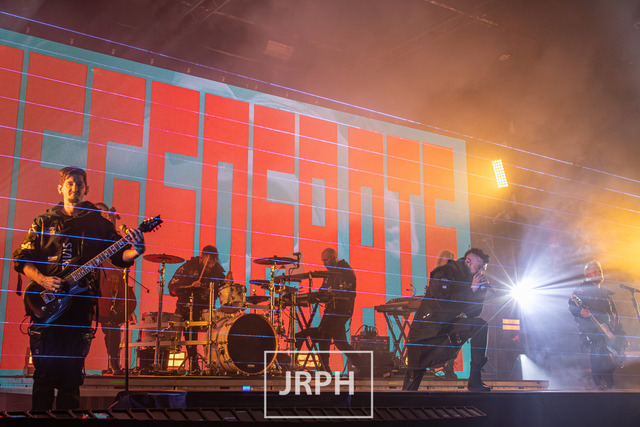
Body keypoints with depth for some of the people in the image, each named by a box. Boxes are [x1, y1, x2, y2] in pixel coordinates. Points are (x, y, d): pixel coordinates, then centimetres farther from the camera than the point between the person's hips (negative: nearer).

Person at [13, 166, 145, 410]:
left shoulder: (98, 224, 11)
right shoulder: (44, 222, 10)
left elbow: (119, 256, 4)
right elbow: (22, 259, 7)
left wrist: (135, 251, -18)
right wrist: (42, 279, -11)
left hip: (80, 304, 1)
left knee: (72, 370, 3)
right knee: (45, 368, -2)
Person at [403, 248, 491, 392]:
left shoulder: (467, 279, 5)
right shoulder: (444, 273, -17)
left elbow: (472, 313, 5)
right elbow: (443, 303, -30)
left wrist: (481, 290, -8)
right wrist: (471, 290, -25)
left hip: (448, 327, 6)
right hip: (425, 331, -6)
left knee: (481, 325, -13)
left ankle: (475, 381, -12)